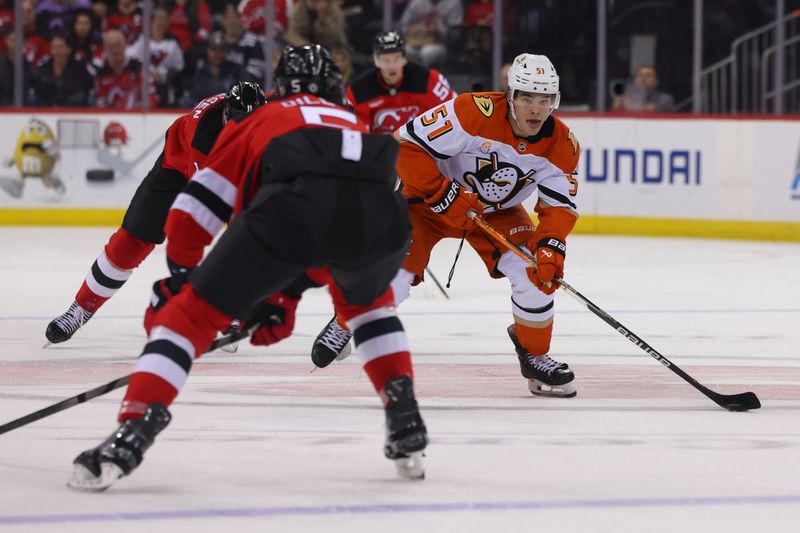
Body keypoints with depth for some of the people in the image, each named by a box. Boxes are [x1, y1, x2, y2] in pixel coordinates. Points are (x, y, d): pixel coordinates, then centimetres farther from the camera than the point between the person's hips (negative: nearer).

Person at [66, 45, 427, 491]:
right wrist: (287, 296, 50)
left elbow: (198, 206, 30)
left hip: (293, 204, -3)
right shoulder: (356, 124, 45)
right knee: (369, 300, 38)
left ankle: (130, 438, -7)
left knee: (197, 311, 9)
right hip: (379, 210, 3)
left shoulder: (259, 117, 36)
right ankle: (406, 423, 26)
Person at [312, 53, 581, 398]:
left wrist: (551, 246, -30)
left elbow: (561, 205, -12)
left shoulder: (561, 145, -18)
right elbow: (407, 145, -31)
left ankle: (535, 355, 7)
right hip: (431, 197, -4)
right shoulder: (473, 112, -33)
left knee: (535, 271, -16)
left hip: (498, 211, 4)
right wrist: (443, 195, -32)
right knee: (395, 270, -16)